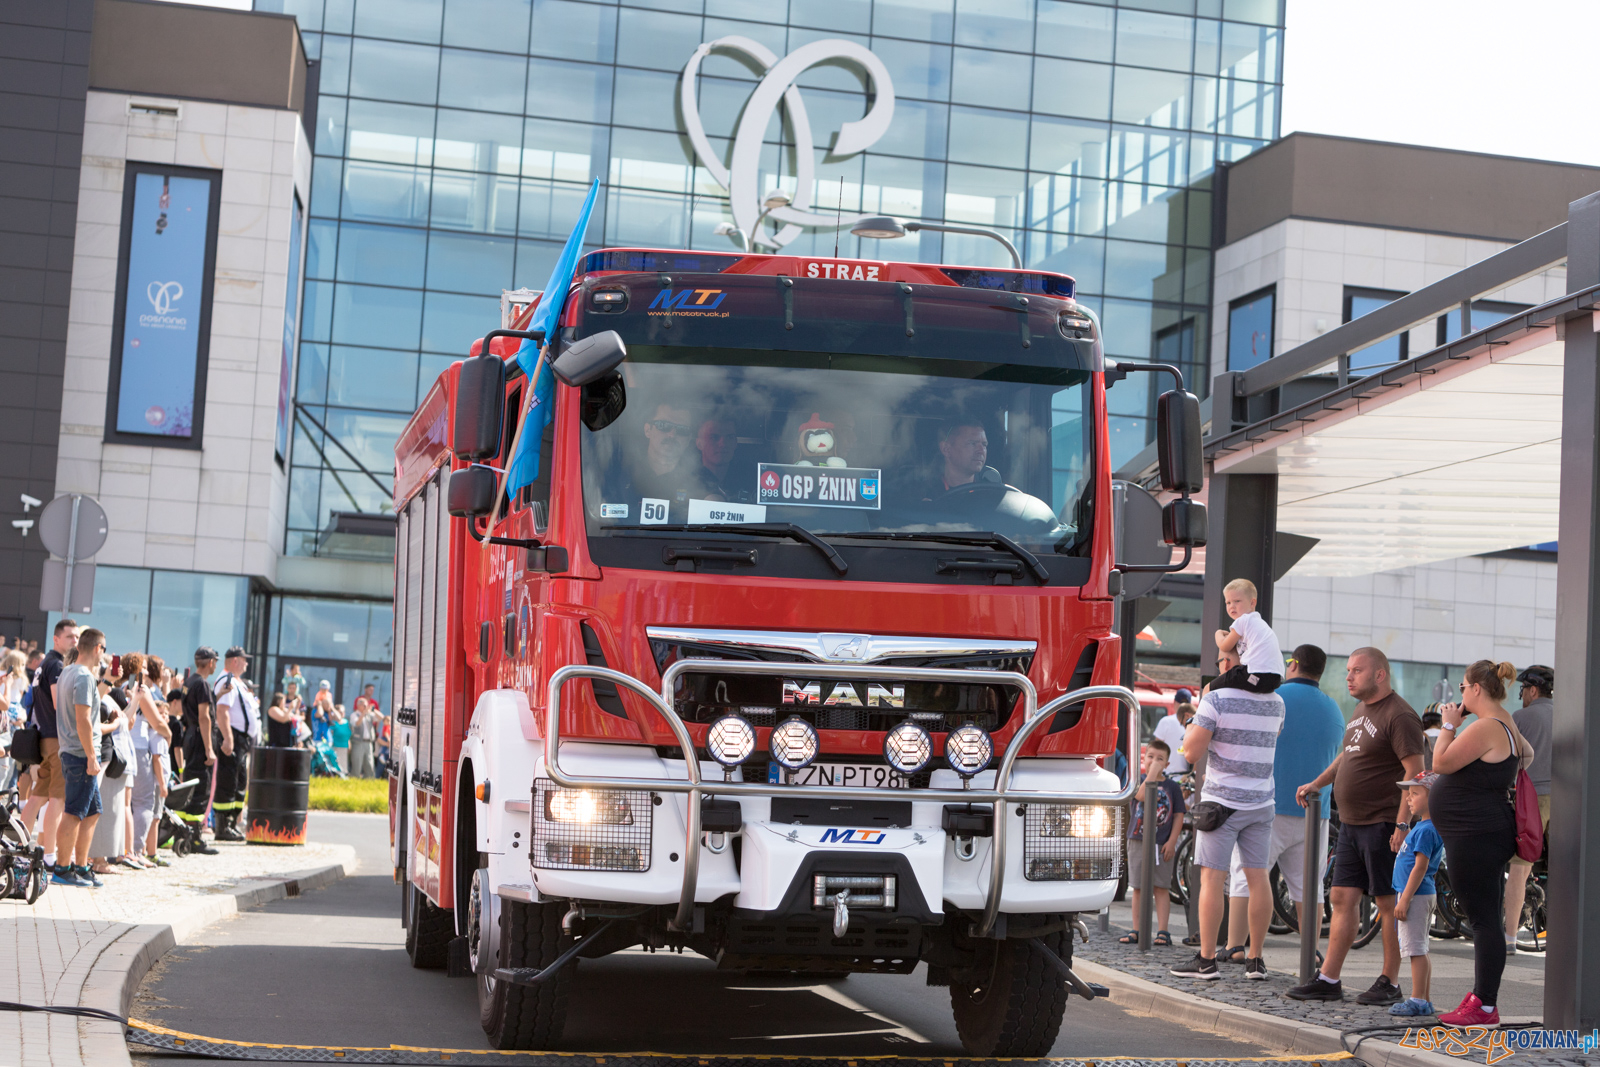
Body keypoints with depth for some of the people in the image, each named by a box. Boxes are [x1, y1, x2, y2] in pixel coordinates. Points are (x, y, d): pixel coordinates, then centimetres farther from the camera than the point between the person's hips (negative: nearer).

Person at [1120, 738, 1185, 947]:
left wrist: (1172, 841, -6)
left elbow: (1178, 816, 3)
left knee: (1161, 887, -1)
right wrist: (1152, 774, -19)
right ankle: (1138, 930, 11)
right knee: (1138, 888, 6)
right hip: (1138, 841, 1)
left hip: (1161, 844, -1)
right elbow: (1141, 796, -17)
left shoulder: (1172, 787, 4)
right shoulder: (1139, 781, 5)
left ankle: (1162, 932, 2)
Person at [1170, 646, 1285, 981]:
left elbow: (1191, 752, -13)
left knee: (1212, 877, -2)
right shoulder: (1276, 703, 6)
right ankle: (1256, 960, 9)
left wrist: (1200, 707, 1)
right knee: (1258, 877, 7)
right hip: (1261, 802, 5)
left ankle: (1206, 959, -3)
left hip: (1222, 801, -5)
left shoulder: (1216, 700, -12)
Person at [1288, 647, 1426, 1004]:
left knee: (1388, 904, -1)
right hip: (1351, 824, 9)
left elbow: (1415, 772, -18)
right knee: (1342, 899, 7)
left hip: (1383, 825, -9)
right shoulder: (1361, 711, 16)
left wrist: (1403, 825, -23)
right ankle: (1328, 981, 10)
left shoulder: (1399, 716, -13)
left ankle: (1389, 984, 6)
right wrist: (1316, 784, 30)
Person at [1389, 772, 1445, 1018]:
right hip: (1422, 895, 10)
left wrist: (1404, 899, -21)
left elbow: (1420, 867, -21)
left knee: (1416, 949, -9)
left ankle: (1418, 1000, -8)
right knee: (1419, 950, 13)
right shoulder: (1421, 825, 13)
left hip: (1416, 894, -10)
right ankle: (1425, 999, 18)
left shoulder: (1426, 830, -17)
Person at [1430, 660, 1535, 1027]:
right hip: (1489, 834, 11)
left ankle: (1485, 1008, -8)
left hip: (1476, 836, -11)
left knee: (1484, 919, -9)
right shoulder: (1505, 725, 14)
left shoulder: (1484, 728, -19)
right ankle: (1481, 997, 19)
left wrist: (1449, 725, -5)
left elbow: (1440, 763, -16)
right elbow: (1527, 754, 33)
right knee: (1484, 917, 14)